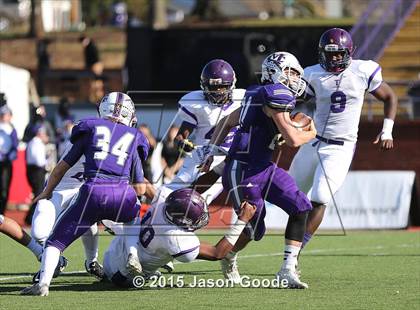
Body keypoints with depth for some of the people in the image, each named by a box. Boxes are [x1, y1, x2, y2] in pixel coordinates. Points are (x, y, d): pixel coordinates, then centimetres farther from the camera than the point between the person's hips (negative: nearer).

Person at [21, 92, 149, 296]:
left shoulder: (91, 129, 21)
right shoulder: (134, 139, 24)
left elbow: (62, 168, 25)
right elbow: (140, 189, 22)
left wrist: (46, 192, 40)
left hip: (93, 192, -1)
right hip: (122, 194, 1)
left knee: (56, 241, 6)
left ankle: (43, 283, -16)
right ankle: (133, 255, 11)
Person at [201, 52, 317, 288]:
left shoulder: (259, 96, 16)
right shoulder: (277, 95, -13)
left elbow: (227, 122, 24)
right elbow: (293, 140, -18)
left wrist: (211, 152, 29)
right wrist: (311, 134, 3)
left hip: (264, 168, 9)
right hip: (242, 172, -9)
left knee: (301, 208, -2)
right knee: (254, 229, 0)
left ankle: (288, 269, -1)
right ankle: (229, 257, 31)